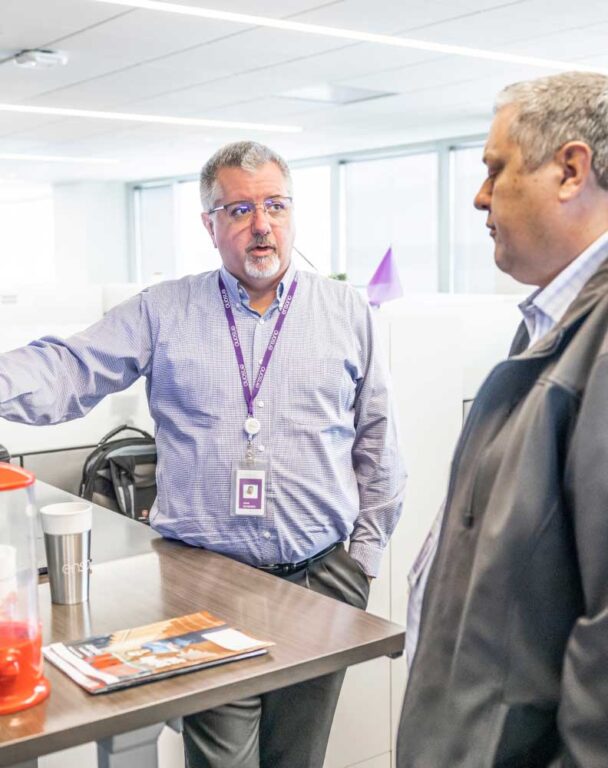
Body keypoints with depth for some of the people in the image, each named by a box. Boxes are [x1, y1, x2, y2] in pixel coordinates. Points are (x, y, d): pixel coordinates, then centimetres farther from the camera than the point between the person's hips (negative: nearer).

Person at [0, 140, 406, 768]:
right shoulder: (163, 311, 3)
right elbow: (68, 370, -6)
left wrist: (365, 551, 8)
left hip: (321, 576, 2)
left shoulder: (346, 312, 6)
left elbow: (376, 444, 10)